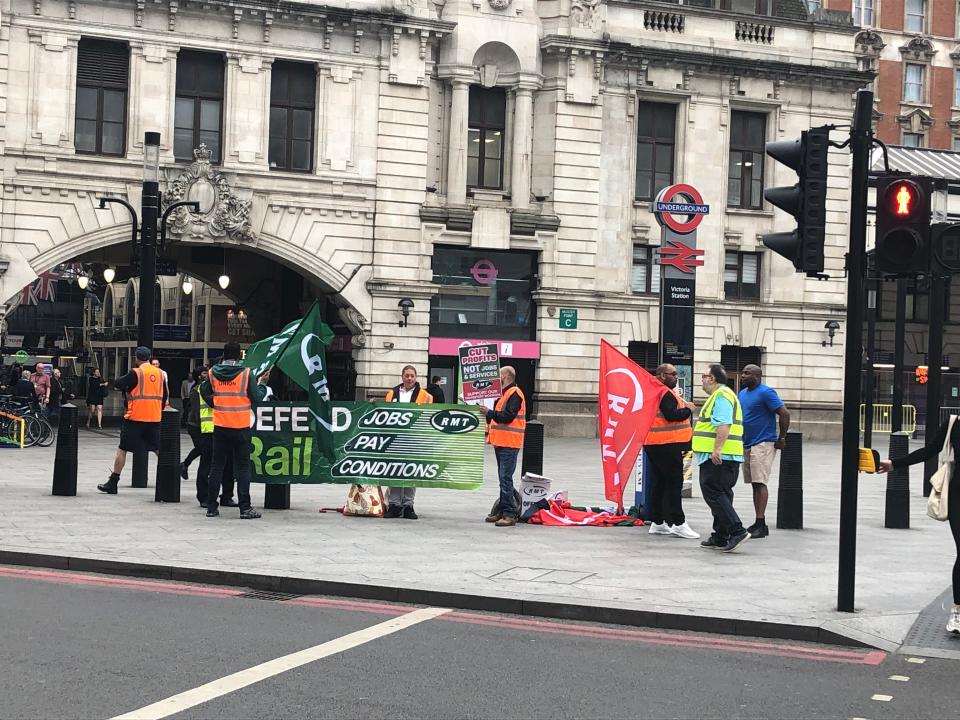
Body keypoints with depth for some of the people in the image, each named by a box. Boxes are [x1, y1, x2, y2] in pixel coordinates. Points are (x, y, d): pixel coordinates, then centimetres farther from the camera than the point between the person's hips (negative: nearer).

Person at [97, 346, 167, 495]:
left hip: (135, 417, -4)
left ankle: (112, 483, 3)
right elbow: (164, 395, 13)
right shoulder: (159, 373, 7)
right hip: (154, 418, 4)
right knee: (159, 449, 11)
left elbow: (117, 384, -5)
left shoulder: (135, 373, -9)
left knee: (122, 449, 3)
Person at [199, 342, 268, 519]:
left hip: (220, 426, 3)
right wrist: (261, 383, 12)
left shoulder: (213, 373, 1)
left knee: (217, 466, 9)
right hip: (241, 427, -3)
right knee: (242, 467, 2)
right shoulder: (245, 373, -9)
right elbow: (256, 398, -5)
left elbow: (205, 394, 7)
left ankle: (211, 507, 9)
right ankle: (245, 508, -1)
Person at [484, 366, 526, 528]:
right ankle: (502, 511, 21)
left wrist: (489, 412, -16)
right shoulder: (505, 393, 21)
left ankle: (509, 514, -12)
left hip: (509, 444, -10)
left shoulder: (515, 393, -11)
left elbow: (508, 417, -21)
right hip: (501, 442, 10)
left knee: (505, 478, -12)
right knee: (503, 478, 14)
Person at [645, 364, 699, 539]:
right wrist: (688, 409, -9)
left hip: (654, 445, 10)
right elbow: (672, 415, -23)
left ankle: (657, 522, 16)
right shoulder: (665, 394, -15)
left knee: (659, 484, 12)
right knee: (674, 484, -8)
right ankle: (678, 523, -7)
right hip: (666, 445, -10)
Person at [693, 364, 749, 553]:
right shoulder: (721, 395, 23)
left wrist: (717, 449, -30)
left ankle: (737, 531, -16)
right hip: (722, 457, 11)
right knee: (720, 495, 12)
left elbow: (724, 425, -24)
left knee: (713, 494, -12)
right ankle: (720, 538, 16)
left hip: (718, 457, -11)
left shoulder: (721, 396, -12)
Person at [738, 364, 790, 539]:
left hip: (762, 444, -8)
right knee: (755, 484, 10)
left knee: (759, 483, -11)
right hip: (747, 445, 9)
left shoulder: (766, 392, -12)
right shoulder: (742, 393, 14)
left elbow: (784, 414, -16)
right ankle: (758, 523, 15)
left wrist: (781, 438, -13)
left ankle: (761, 524, -12)